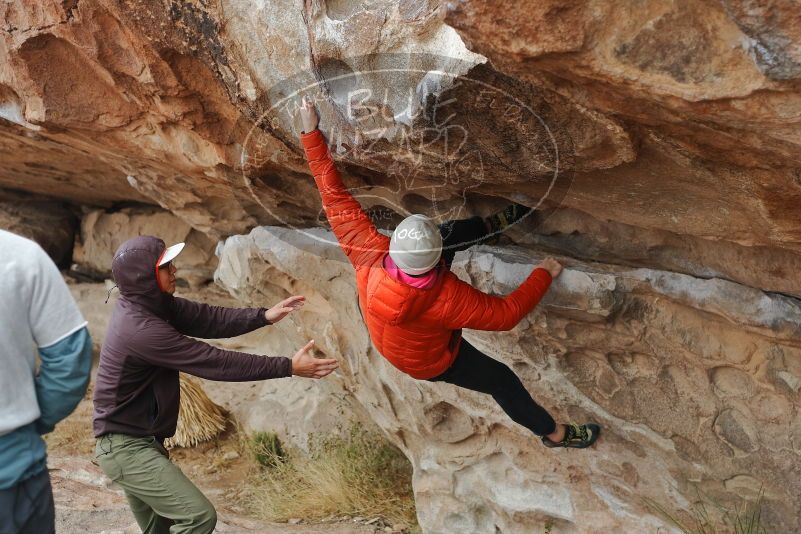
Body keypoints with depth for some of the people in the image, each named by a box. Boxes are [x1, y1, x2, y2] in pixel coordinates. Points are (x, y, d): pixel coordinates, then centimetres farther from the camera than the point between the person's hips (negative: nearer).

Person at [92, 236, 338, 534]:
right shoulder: (141, 329, -29)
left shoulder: (151, 303, -1)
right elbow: (215, 362, -29)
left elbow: (206, 319, 0)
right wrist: (287, 367, -25)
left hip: (138, 441, 10)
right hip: (126, 448, -10)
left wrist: (263, 316, -12)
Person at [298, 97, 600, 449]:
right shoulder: (448, 299, -45)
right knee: (502, 380, 18)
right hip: (429, 362, -4)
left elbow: (335, 197, -30)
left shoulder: (368, 254, -38)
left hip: (383, 335, 5)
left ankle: (495, 224, 34)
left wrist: (311, 134, -27)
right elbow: (507, 314, -31)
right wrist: (544, 274, -17)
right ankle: (554, 433, 41)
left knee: (450, 233, 5)